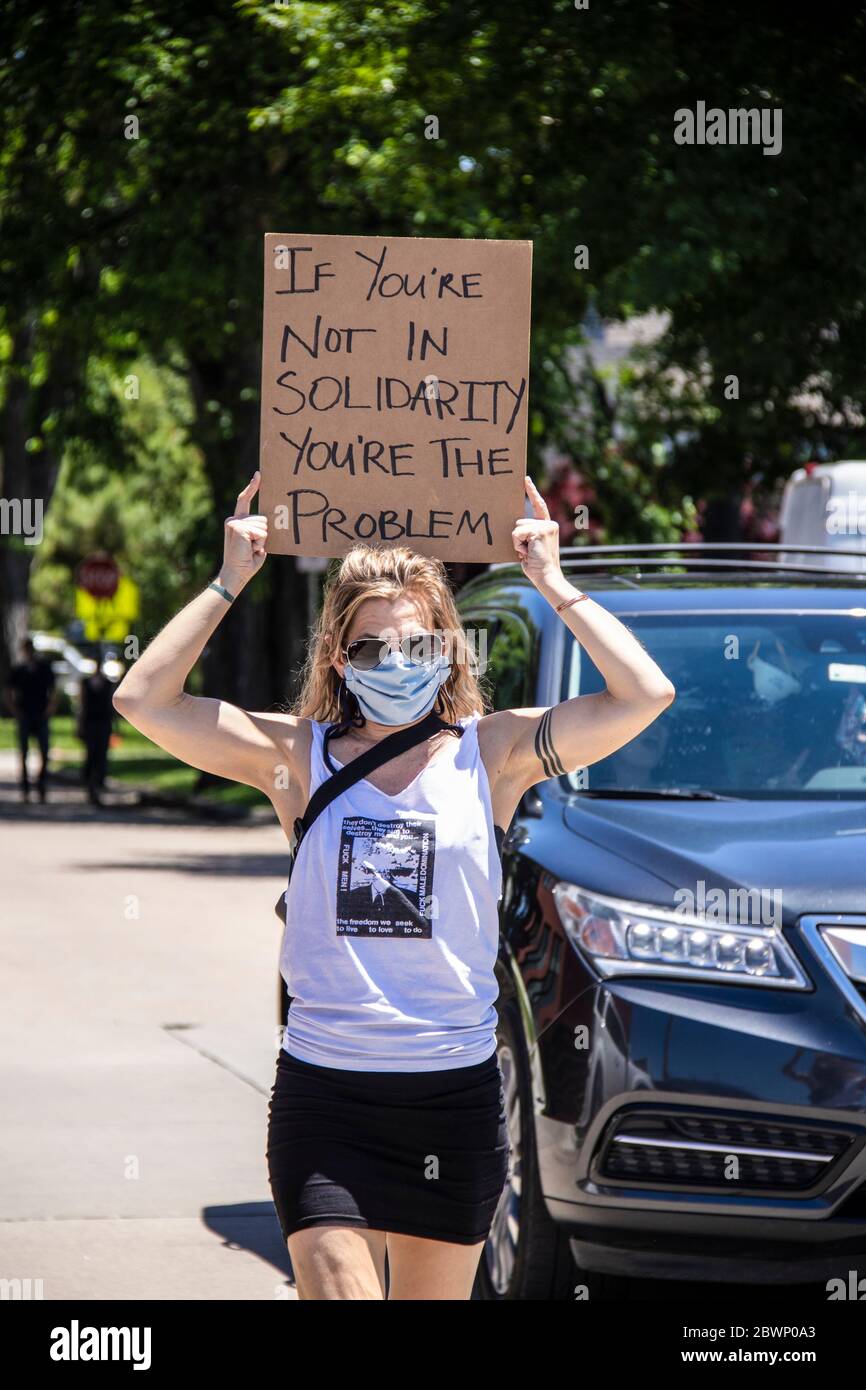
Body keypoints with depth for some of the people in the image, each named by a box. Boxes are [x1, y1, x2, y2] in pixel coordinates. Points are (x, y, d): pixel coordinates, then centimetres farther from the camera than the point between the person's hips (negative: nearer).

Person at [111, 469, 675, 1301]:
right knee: (338, 1289, -13)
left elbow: (644, 697, -7)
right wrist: (229, 582, -2)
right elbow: (144, 701, -4)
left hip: (455, 1098, 1)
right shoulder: (299, 757, 3)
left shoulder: (490, 754, 2)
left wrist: (551, 583, -3)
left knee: (434, 1296, 12)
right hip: (324, 1093, -1)